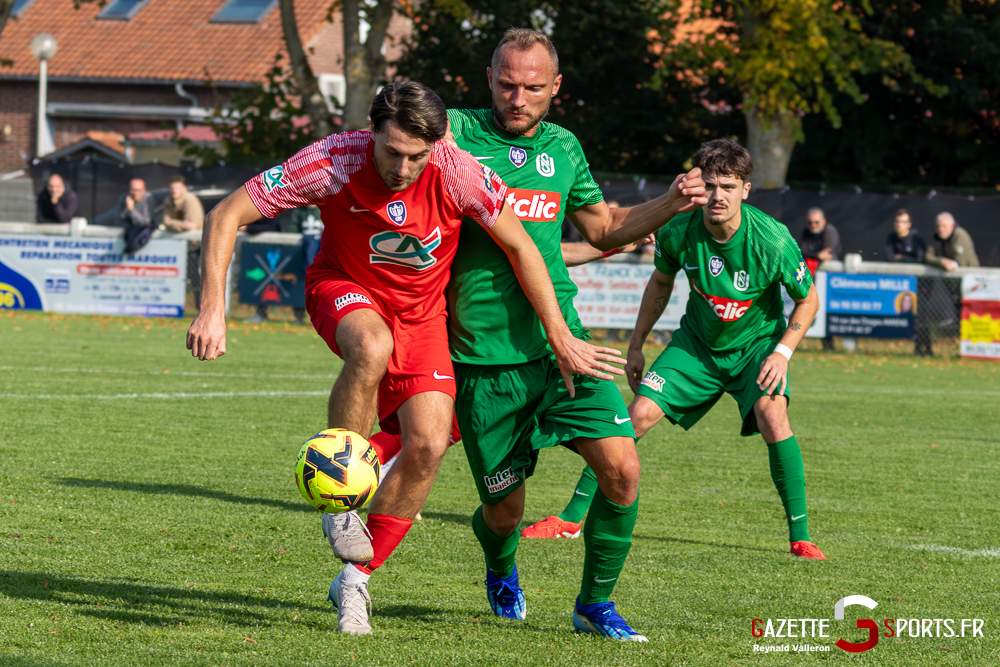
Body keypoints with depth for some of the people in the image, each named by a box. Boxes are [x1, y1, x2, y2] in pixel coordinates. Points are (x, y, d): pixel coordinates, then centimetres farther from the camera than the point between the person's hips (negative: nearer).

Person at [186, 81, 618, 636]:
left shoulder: (457, 173, -25)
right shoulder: (334, 162, -28)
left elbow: (519, 247, -9)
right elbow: (226, 215, -22)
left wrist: (561, 341, -6)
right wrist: (212, 310, -31)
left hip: (422, 311, 2)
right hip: (344, 290, -2)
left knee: (428, 444, -15)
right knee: (371, 346, -38)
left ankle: (354, 580, 2)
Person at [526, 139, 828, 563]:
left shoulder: (772, 241, -27)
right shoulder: (678, 232, -18)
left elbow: (808, 299, -9)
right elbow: (661, 282, 5)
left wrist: (782, 352, -21)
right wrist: (635, 346, 9)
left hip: (756, 342, -3)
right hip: (698, 340, 3)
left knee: (772, 417, -28)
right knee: (639, 414, -9)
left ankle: (801, 536, -17)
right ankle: (572, 516, 3)